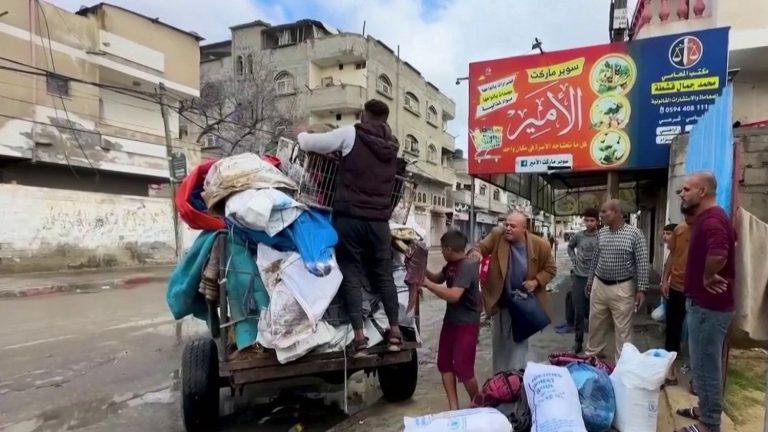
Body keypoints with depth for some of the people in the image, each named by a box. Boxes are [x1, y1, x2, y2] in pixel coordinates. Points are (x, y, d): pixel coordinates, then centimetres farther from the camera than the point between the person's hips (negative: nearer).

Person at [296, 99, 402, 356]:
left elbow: (308, 144, 1)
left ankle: (359, 338, -4)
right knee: (384, 275, 14)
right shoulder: (391, 146, 14)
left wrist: (301, 134, 24)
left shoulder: (351, 135, -2)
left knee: (351, 275, 1)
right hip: (379, 220, 4)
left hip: (350, 217, -4)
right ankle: (395, 333, 17)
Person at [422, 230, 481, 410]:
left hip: (466, 324, -9)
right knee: (444, 364, 10)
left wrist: (426, 283, -28)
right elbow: (438, 278, 17)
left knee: (462, 368, -2)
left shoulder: (468, 267, -24)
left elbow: (453, 295, -32)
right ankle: (453, 407, 21)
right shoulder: (451, 264, 5)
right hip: (450, 320, 9)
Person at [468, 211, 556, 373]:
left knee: (519, 340, 11)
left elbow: (550, 269, -2)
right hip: (501, 301, 2)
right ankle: (499, 376, 34)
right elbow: (481, 246, -12)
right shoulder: (497, 236, -14)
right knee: (499, 341, 16)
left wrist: (536, 281, -18)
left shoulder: (540, 245, -14)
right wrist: (475, 252, -36)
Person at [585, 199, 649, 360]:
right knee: (596, 324, 14)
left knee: (623, 329, 4)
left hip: (622, 288, -5)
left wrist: (641, 289, -13)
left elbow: (642, 263, -10)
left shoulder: (635, 234, -10)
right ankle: (592, 354, 31)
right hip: (599, 286, 5)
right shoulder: (601, 233, 6)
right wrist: (590, 281, 17)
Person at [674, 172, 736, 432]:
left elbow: (718, 254, -41)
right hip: (706, 303, 11)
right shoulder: (708, 217, 11)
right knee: (706, 364, 22)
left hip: (709, 305, -11)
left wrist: (708, 278, -22)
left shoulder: (711, 219, -22)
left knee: (705, 365, 2)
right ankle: (706, 410, 36)